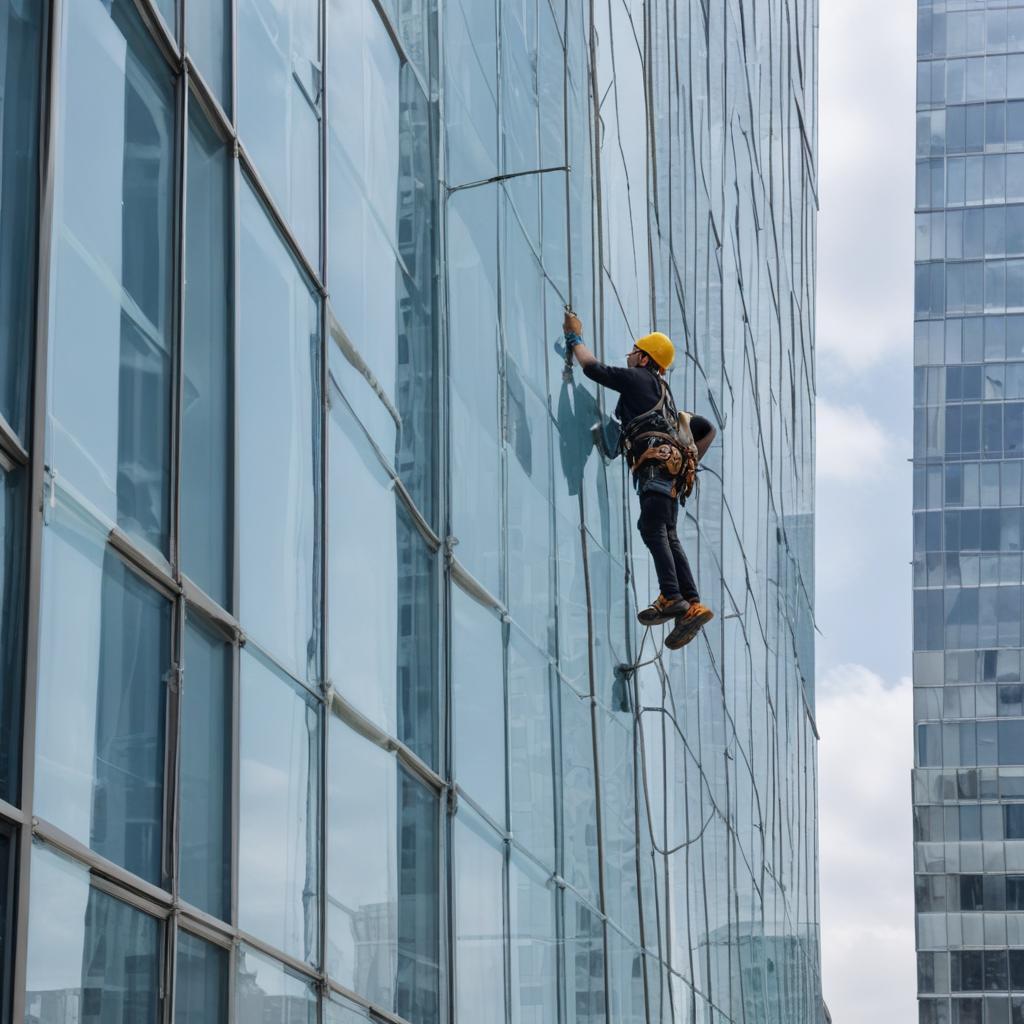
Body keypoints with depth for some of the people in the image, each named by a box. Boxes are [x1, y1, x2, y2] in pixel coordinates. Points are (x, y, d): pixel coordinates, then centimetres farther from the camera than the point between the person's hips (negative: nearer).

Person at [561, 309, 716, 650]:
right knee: (667, 537, 1)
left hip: (657, 460, -9)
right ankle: (693, 606, -10)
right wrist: (691, 462, 35)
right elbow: (706, 429, 41)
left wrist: (575, 336, 22)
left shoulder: (638, 378, 11)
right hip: (673, 468, 9)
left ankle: (672, 598, -35)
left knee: (652, 528, -21)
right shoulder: (663, 394, 36)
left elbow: (593, 367, 7)